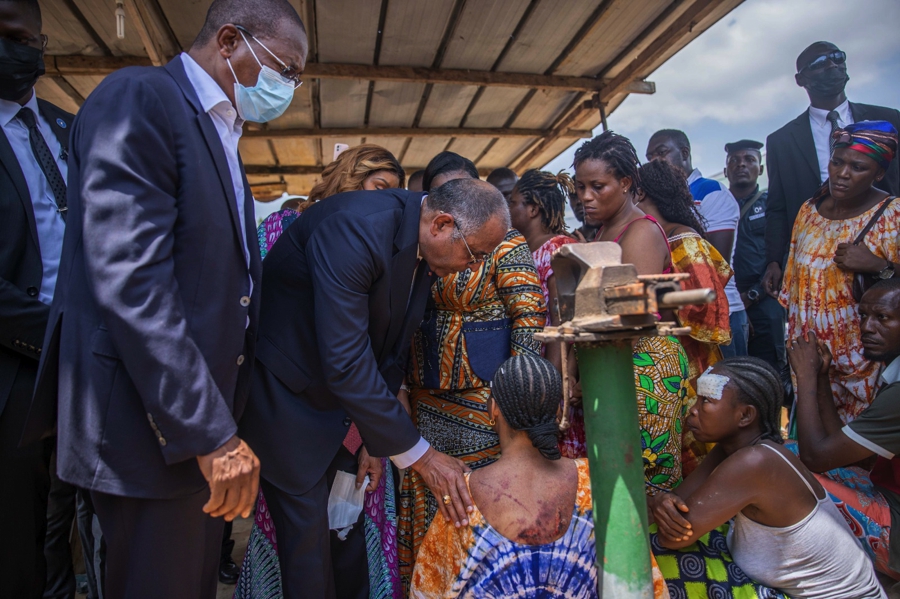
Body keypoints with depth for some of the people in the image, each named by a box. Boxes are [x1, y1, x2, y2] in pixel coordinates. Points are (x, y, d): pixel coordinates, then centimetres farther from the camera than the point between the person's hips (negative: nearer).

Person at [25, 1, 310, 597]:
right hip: (153, 428, -9)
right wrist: (209, 432, -22)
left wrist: (221, 419, 16)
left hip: (205, 415, 9)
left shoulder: (220, 135, 15)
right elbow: (129, 281, -23)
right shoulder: (139, 98, -11)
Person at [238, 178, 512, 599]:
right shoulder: (356, 228, -31)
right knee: (309, 528, 0)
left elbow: (392, 348, 4)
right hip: (285, 393, -7)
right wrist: (419, 456, -28)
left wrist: (375, 440, 1)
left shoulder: (424, 249, -4)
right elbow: (346, 362, -33)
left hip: (342, 390, 7)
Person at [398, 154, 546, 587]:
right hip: (427, 400, 6)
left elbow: (529, 316, -12)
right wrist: (405, 385, 12)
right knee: (427, 496, 15)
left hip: (484, 397, -6)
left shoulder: (505, 244, -7)